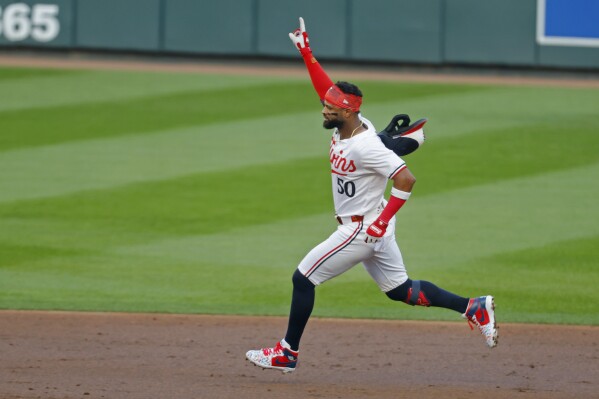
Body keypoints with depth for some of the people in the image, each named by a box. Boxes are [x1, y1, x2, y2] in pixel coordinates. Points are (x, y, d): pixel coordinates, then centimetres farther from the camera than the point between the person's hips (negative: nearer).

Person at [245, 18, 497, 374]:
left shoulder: (366, 146, -26)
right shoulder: (346, 125, 0)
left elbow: (406, 179, -29)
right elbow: (326, 86, 13)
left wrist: (384, 219, -26)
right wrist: (305, 50, 8)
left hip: (363, 229, -10)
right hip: (370, 229, 10)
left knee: (303, 278, -2)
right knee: (400, 290, 15)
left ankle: (287, 354, 5)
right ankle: (475, 307, 11)